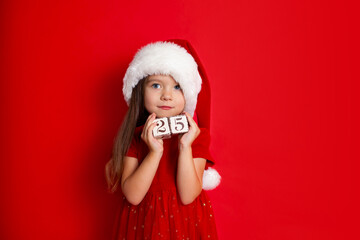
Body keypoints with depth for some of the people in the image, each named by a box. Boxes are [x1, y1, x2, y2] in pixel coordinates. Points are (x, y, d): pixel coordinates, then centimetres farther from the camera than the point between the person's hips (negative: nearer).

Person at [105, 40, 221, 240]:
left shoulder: (196, 135, -10)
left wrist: (185, 147, -26)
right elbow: (133, 196, -17)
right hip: (141, 223, 1)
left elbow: (188, 196, -17)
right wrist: (155, 152, -26)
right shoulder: (134, 136, -8)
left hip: (186, 223, 0)